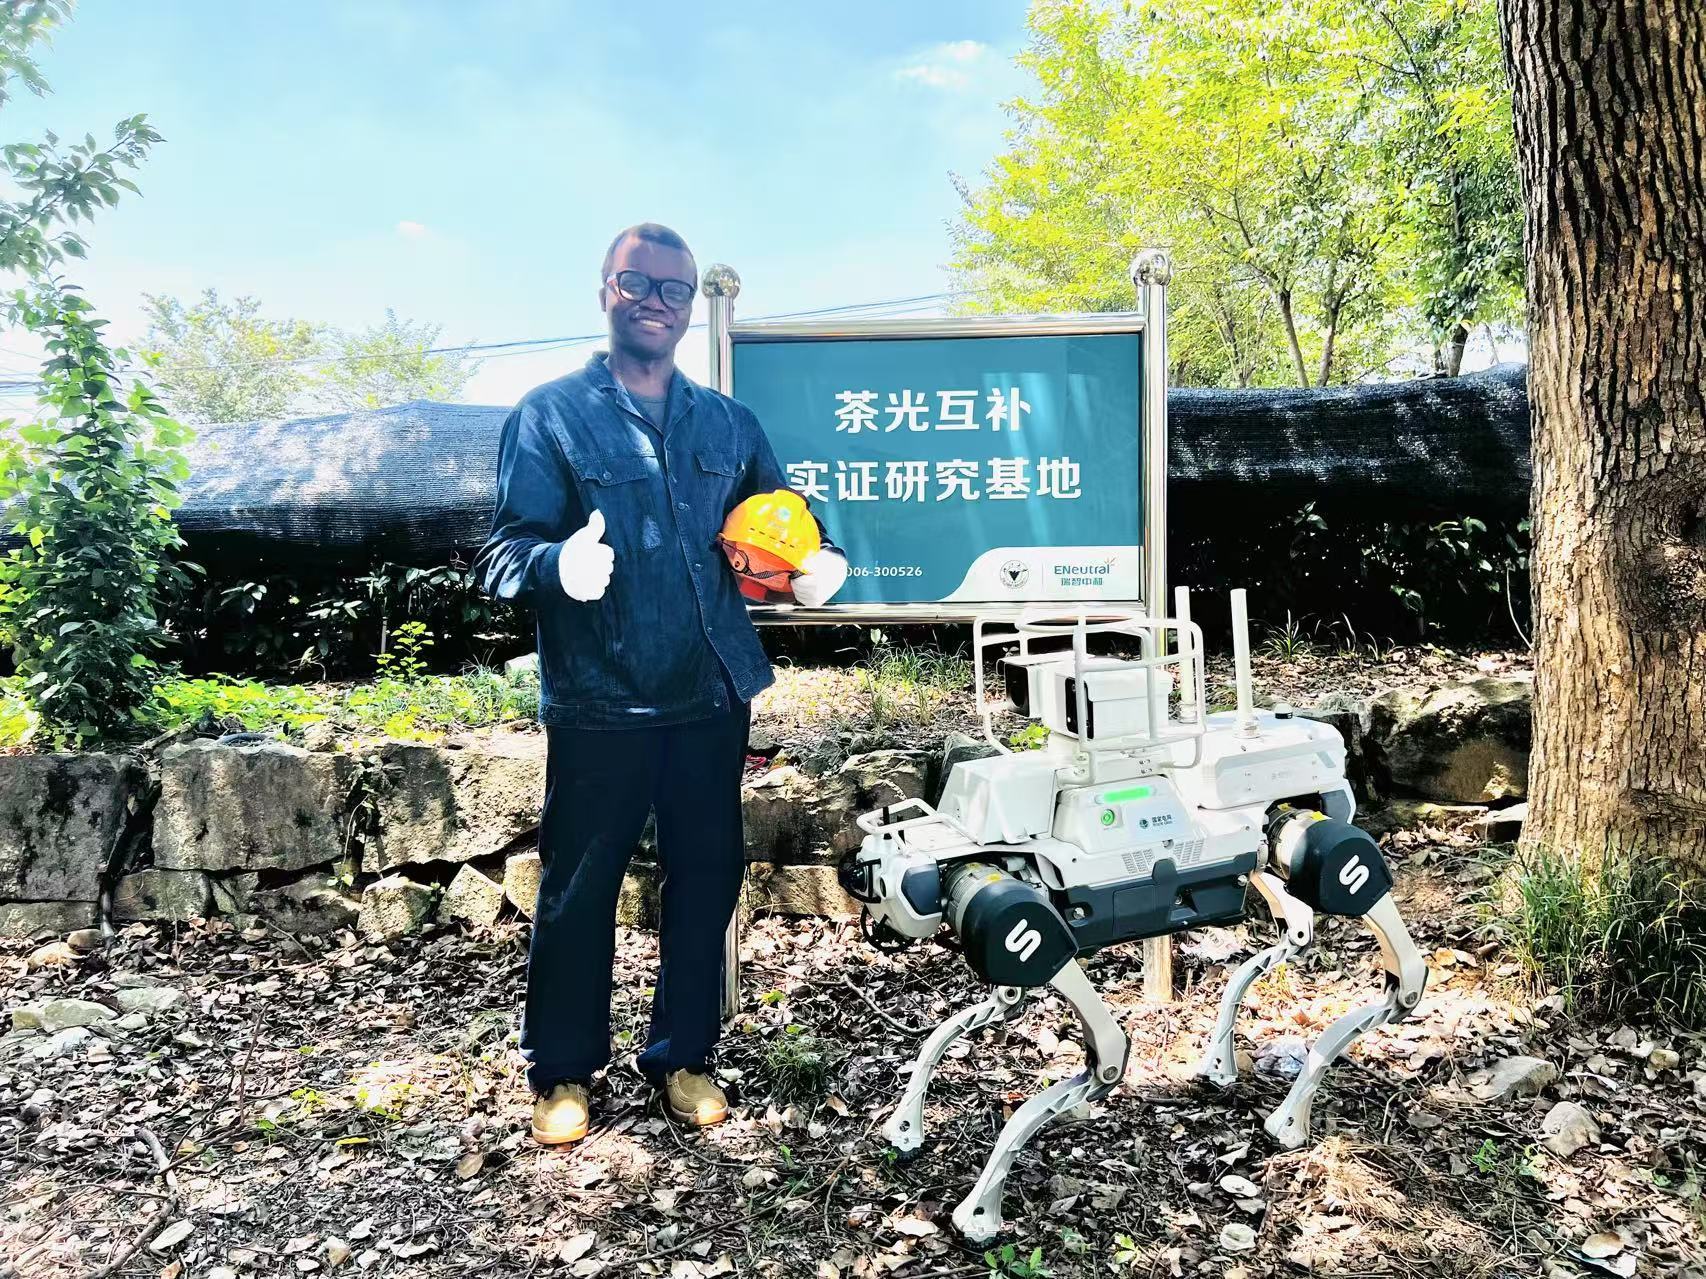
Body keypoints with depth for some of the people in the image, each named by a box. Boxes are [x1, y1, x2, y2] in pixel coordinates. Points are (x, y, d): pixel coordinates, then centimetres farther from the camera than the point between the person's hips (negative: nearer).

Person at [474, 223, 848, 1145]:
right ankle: (562, 1070, 26)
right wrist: (557, 564, -30)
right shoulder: (551, 414, 0)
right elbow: (502, 552, -7)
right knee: (578, 888, 5)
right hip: (597, 702, -3)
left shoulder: (728, 425, 12)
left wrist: (811, 569, -6)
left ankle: (683, 1054, 30)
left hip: (710, 697, 4)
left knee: (706, 876, 11)